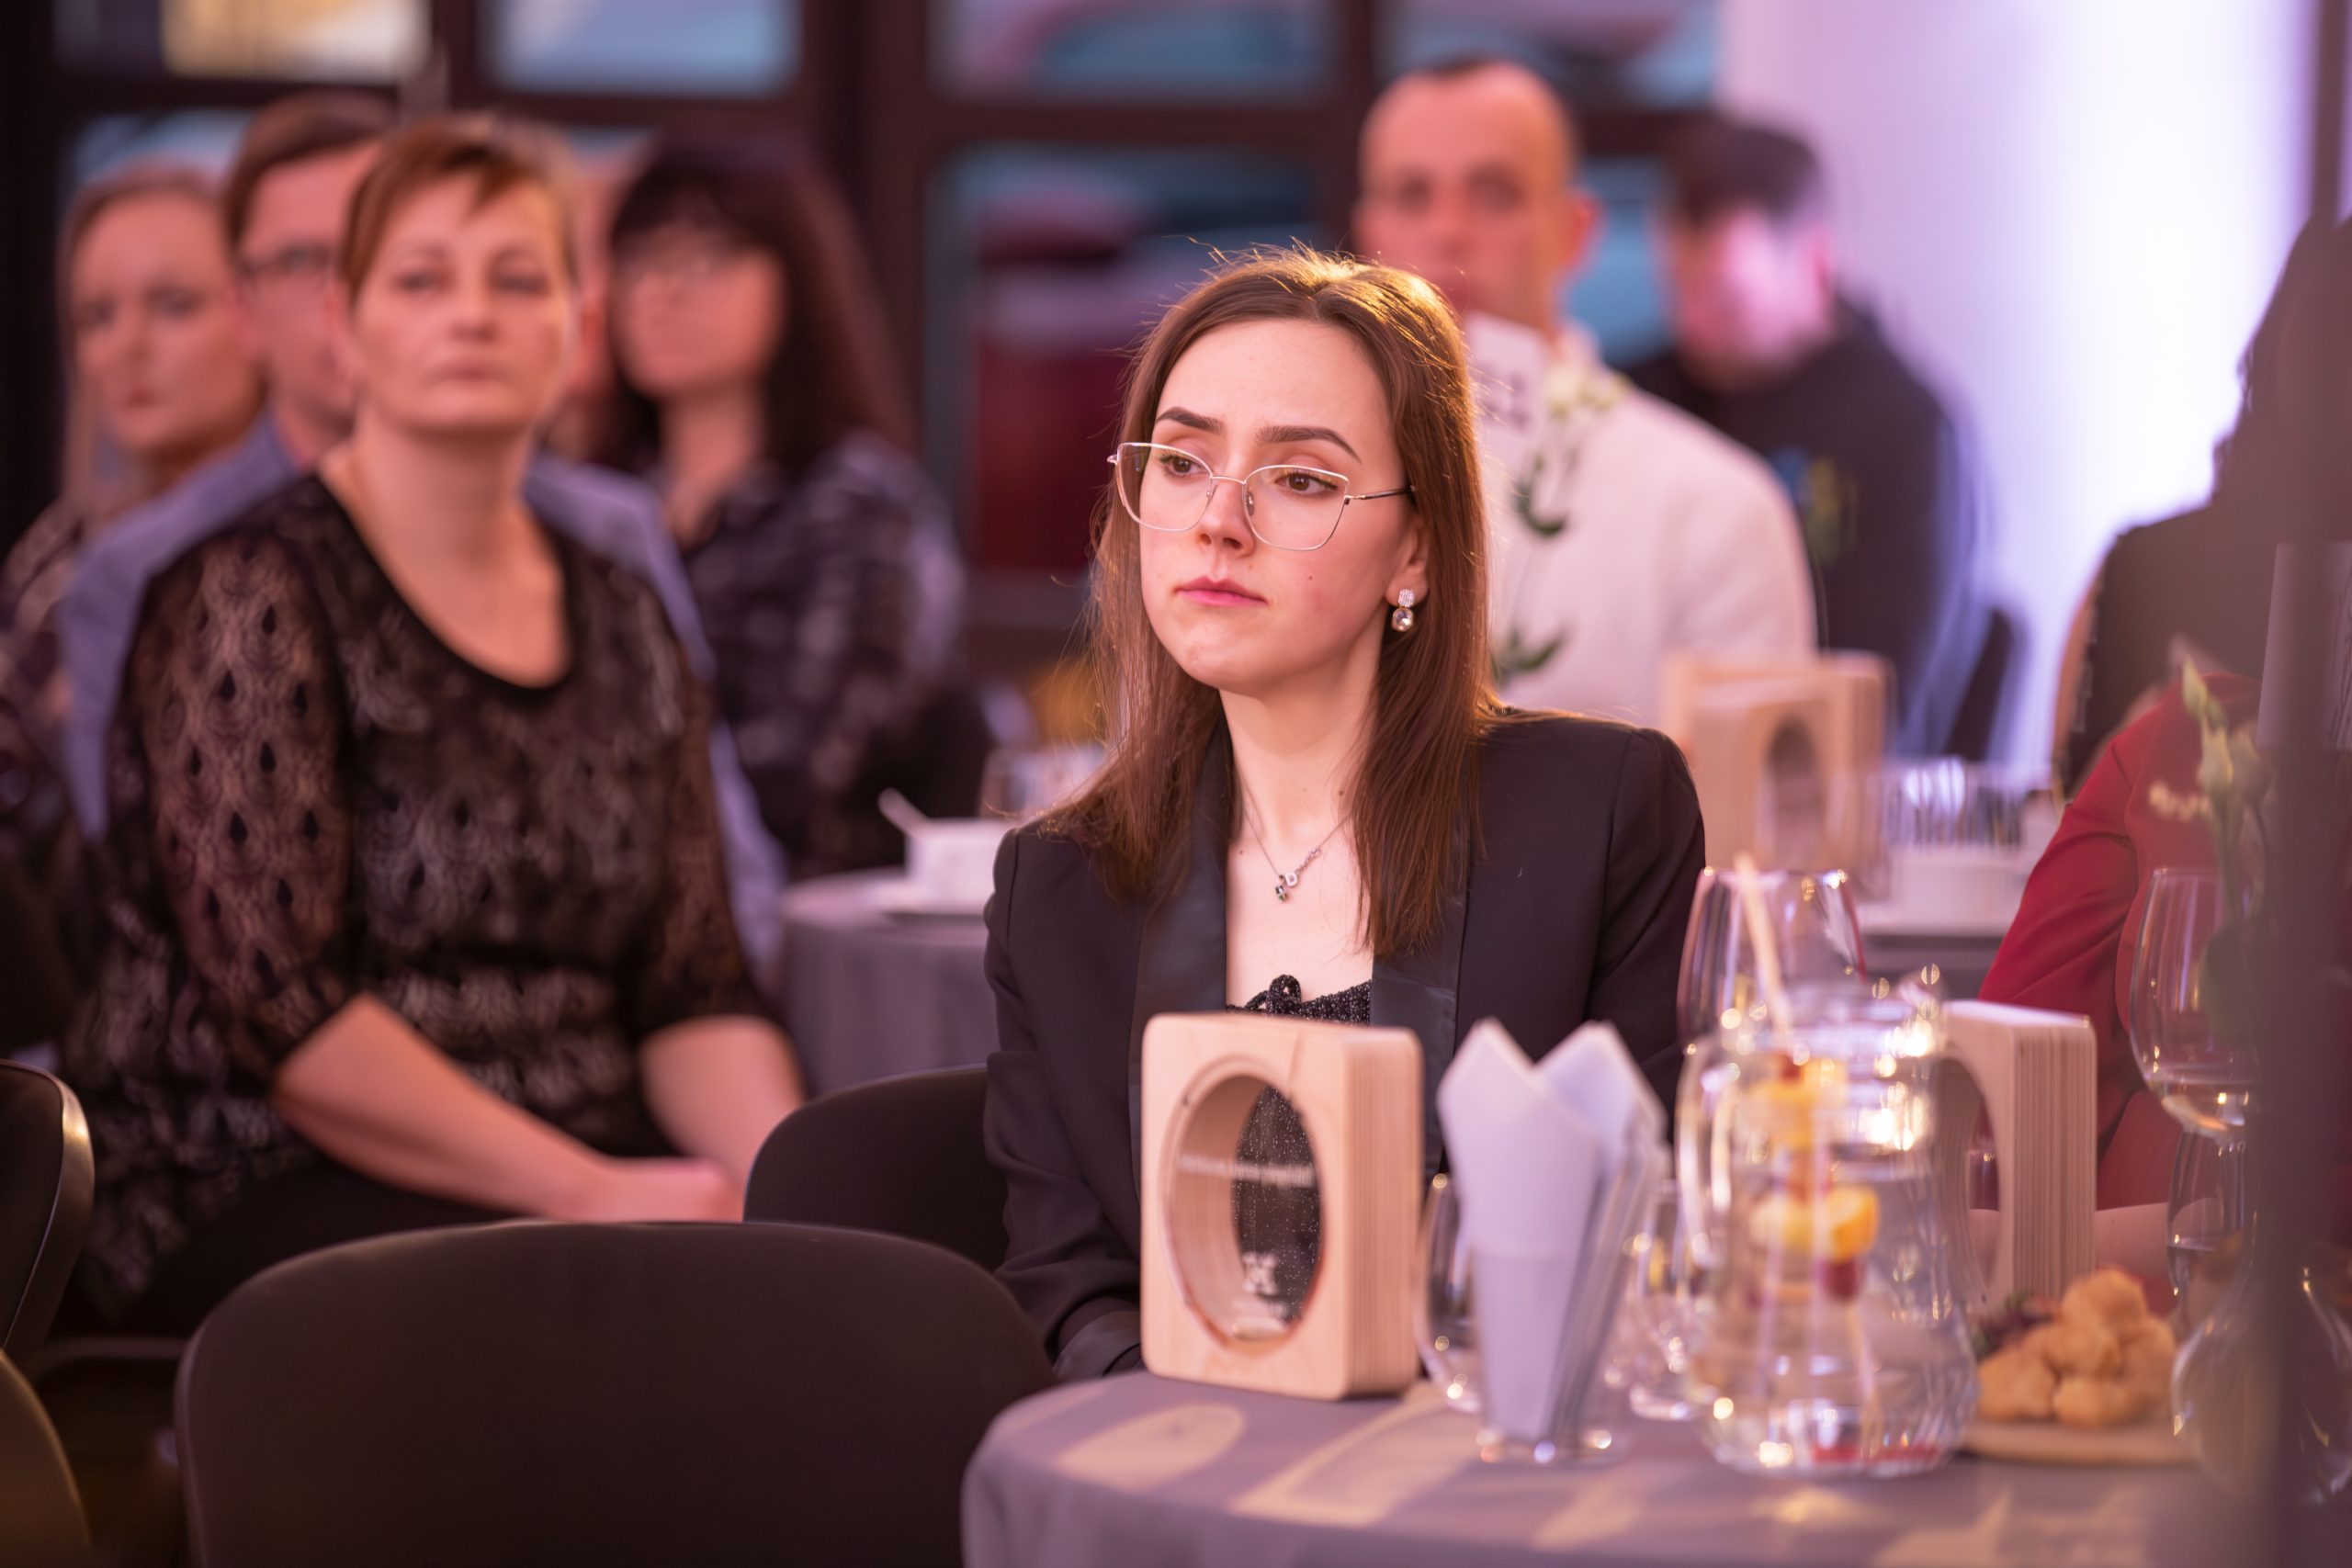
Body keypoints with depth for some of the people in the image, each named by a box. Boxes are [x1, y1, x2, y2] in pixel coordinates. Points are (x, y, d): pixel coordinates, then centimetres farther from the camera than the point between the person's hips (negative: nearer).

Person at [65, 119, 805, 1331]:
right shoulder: (248, 592, -5)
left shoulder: (625, 627, 17)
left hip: (583, 1176, 6)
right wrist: (588, 1191, -19)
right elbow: (279, 1009, -15)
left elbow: (692, 996, 12)